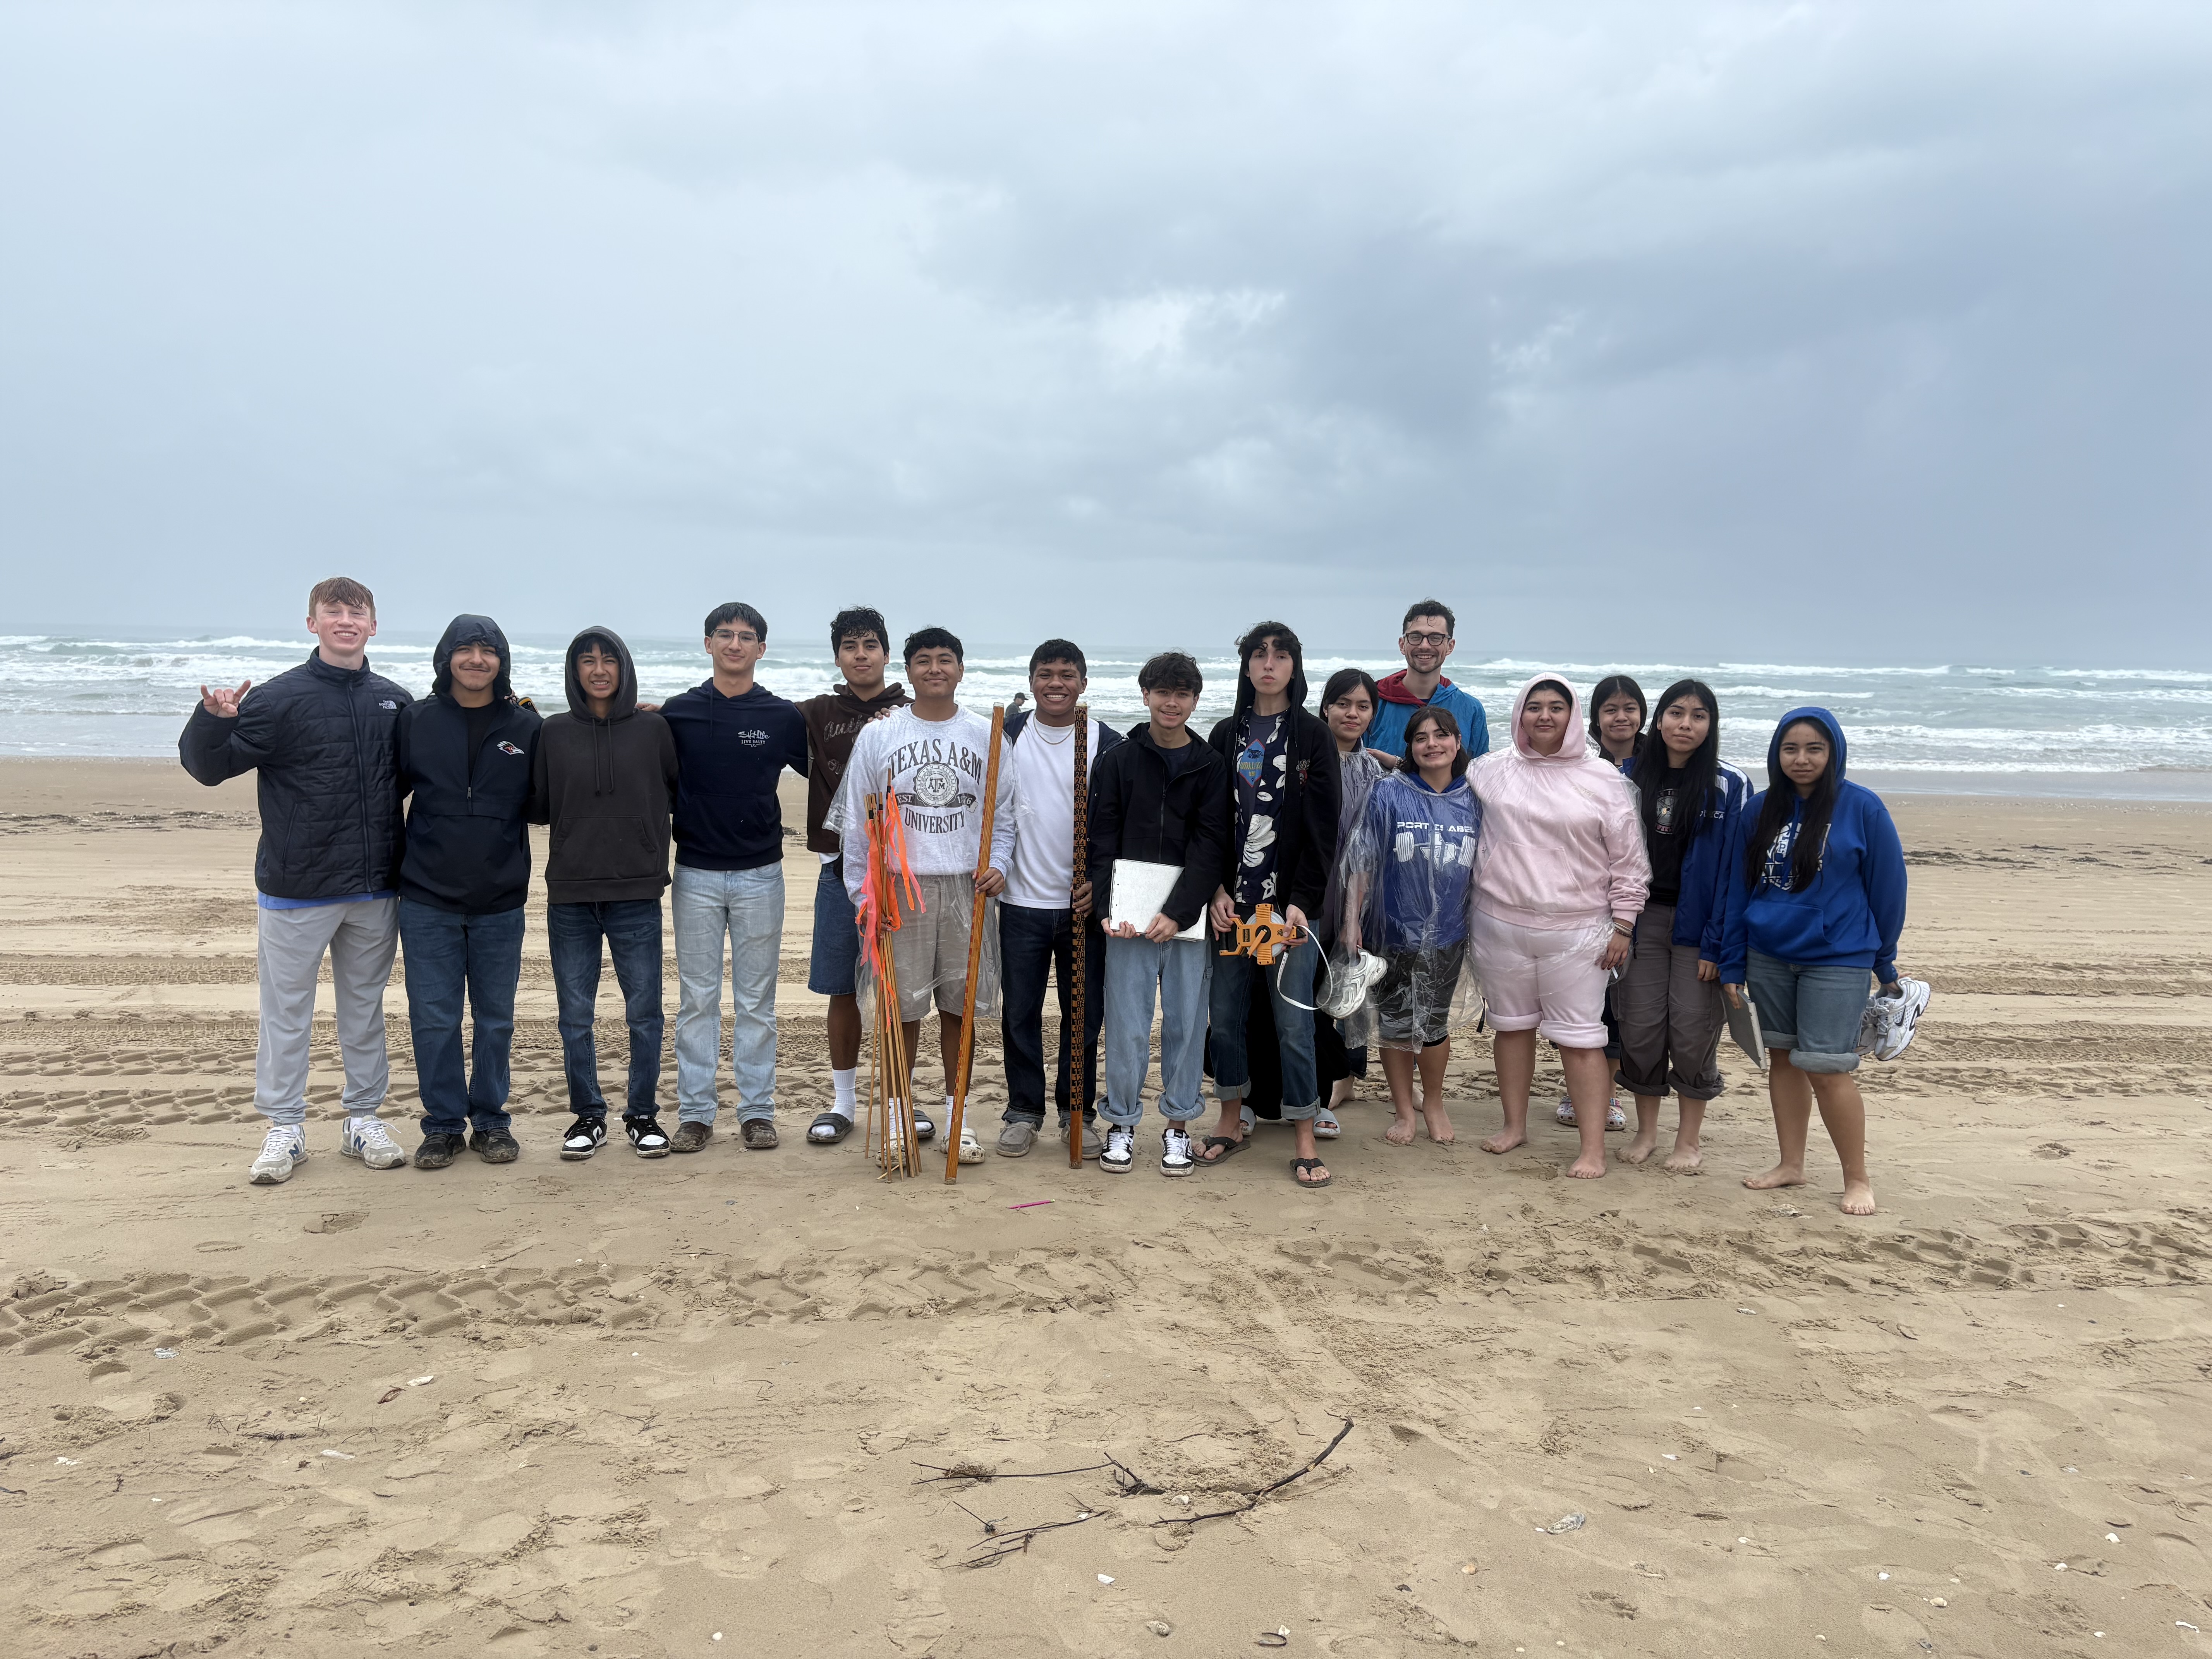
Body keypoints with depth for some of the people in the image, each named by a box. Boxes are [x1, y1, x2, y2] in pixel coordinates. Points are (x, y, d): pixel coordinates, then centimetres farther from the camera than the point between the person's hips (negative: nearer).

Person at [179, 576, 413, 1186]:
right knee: (286, 1012, 6)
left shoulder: (393, 701, 6)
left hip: (375, 889, 4)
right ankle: (285, 1128, 17)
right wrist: (214, 720, -28)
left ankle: (365, 1120, 24)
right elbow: (208, 767, -7)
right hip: (296, 889, -3)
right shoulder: (281, 698, -7)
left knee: (366, 1008, 13)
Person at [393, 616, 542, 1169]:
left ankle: (491, 1120, 23)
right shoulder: (416, 720, 1)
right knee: (433, 1019, 5)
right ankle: (443, 1124, 18)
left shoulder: (526, 726, 1)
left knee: (496, 1018, 10)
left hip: (501, 900, 0)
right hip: (428, 899, 0)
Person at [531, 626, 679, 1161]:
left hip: (638, 896, -1)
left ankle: (643, 1115, 19)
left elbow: (679, 796, 9)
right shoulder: (553, 732, 5)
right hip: (570, 896, 1)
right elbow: (539, 808, 6)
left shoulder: (653, 729, 2)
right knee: (575, 1016, 8)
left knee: (645, 1013, 5)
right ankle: (588, 1116, 22)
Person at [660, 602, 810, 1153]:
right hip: (696, 875, 0)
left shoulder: (783, 716, 2)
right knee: (697, 1000, 5)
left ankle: (757, 1111, 15)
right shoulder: (677, 713, 3)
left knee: (757, 1001, 6)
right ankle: (695, 1112, 14)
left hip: (760, 875, 0)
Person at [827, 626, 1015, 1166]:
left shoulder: (985, 736, 7)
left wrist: (998, 864, -3)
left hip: (966, 888, 1)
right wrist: (862, 892, -2)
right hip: (898, 888, -1)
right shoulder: (877, 735, 2)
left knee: (960, 1004, 6)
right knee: (901, 1006, 2)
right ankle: (903, 1111, 16)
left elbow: (1004, 812, 12)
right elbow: (856, 820, 3)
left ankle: (957, 1111, 19)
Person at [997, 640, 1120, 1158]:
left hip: (1083, 902, -1)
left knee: (1084, 1012, 6)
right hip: (1021, 901, 1)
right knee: (1020, 1012, 7)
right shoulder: (1006, 736, 3)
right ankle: (1024, 1111, 20)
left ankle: (1078, 1112, 20)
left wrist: (1102, 880, -9)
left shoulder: (1108, 745, 0)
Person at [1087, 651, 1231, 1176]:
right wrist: (1112, 908, -11)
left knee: (1186, 1021, 6)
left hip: (1189, 915, 1)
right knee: (1127, 1024, 1)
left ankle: (1178, 1124, 21)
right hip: (1130, 916, 0)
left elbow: (1211, 846, -2)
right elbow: (1102, 839, 1)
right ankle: (1122, 1123, 17)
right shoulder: (1119, 760, 6)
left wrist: (1179, 912, -12)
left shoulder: (1212, 766, 6)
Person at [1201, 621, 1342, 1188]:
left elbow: (1323, 829, -3)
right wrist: (1215, 890, -5)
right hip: (1230, 901, 3)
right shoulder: (1225, 736, 10)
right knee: (1223, 1016, 7)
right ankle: (1232, 1124, 24)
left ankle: (1305, 1142, 8)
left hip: (1290, 903, -3)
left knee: (1294, 1023, -2)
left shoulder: (1314, 738, 2)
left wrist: (1302, 902, -12)